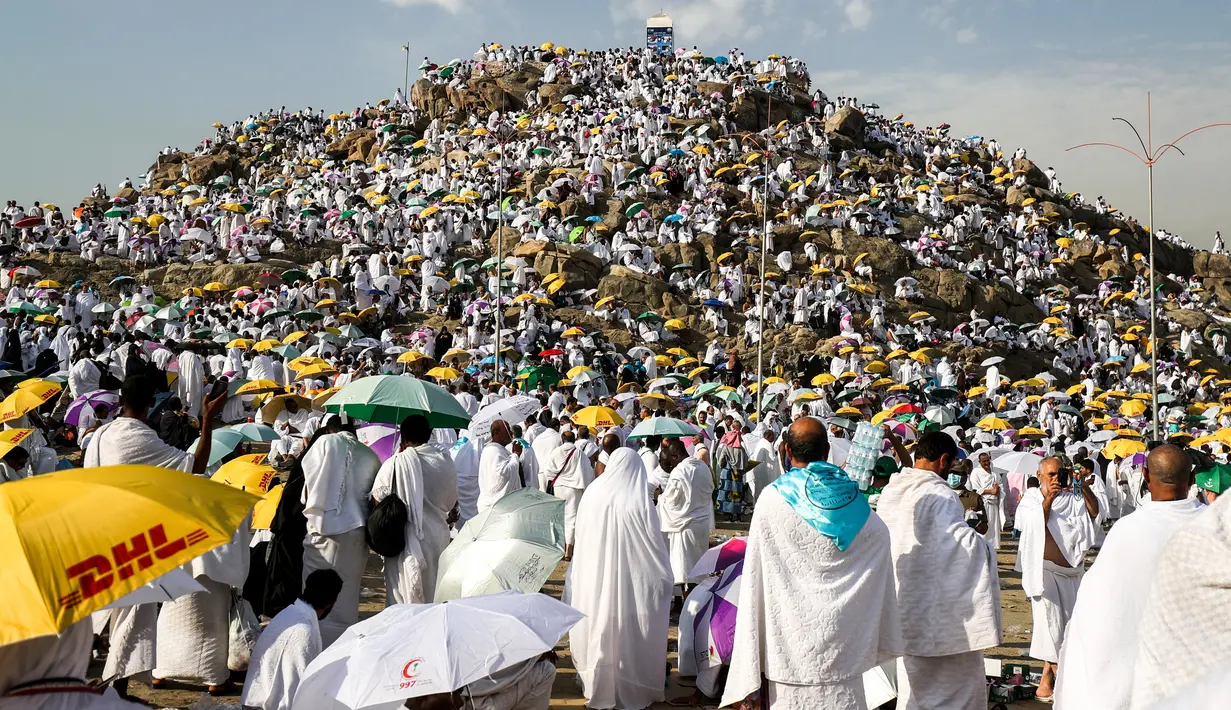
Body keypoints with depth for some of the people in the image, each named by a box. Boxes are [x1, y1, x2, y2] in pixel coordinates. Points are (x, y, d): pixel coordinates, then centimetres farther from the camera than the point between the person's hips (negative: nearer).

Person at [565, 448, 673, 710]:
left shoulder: (592, 494, -6)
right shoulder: (639, 502, -15)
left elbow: (579, 539, 4)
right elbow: (656, 547, -9)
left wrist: (581, 571, 19)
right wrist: (665, 578, 6)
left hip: (593, 580, 3)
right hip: (630, 583, -3)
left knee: (599, 632, 18)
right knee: (627, 637, 10)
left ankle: (598, 685, 31)